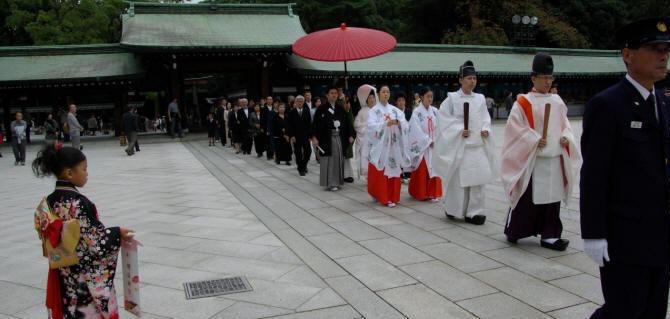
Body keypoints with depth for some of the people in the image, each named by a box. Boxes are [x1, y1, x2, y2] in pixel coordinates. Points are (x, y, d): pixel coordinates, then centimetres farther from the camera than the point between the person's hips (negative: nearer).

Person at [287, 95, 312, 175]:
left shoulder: (307, 111, 5)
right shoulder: (291, 112, 0)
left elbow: (309, 124, 3)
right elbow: (289, 125, -3)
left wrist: (310, 135, -4)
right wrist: (291, 136, -12)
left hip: (305, 136, 1)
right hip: (296, 137, -1)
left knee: (308, 151, -3)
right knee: (298, 154, 3)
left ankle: (304, 164, 22)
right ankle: (301, 169, 13)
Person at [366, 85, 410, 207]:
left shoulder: (395, 110, 12)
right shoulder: (374, 110, 3)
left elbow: (405, 124, 1)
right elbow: (371, 125, -13)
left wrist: (397, 122, -21)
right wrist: (386, 124, -26)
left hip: (393, 146, 3)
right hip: (379, 146, -3)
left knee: (393, 171, 1)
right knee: (379, 173, -4)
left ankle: (391, 197, 9)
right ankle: (378, 195, 10)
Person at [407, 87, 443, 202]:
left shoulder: (434, 111, 7)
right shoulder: (417, 112, -7)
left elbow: (438, 127, 7)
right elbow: (417, 130, -11)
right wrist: (428, 141, -12)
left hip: (434, 144, 4)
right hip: (422, 145, -4)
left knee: (433, 169, 3)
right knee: (422, 170, 2)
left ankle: (432, 193, 11)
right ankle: (421, 194, 14)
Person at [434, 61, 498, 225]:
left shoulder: (480, 99, 12)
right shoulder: (452, 98, -2)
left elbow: (485, 118, 16)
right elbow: (445, 119, -5)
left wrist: (485, 129, -3)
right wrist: (460, 131, -15)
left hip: (478, 144, 4)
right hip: (458, 145, -4)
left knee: (478, 177, 1)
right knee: (458, 179, -1)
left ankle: (473, 212, 9)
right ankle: (452, 209, 19)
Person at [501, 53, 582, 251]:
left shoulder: (557, 101, 12)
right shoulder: (523, 103, -5)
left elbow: (564, 124, 19)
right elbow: (515, 127, -10)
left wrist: (565, 137, 0)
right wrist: (534, 140, -17)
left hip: (555, 159, 6)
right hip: (531, 159, -5)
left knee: (552, 197, 7)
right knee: (527, 198, 0)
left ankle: (549, 236, 16)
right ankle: (513, 232, 18)